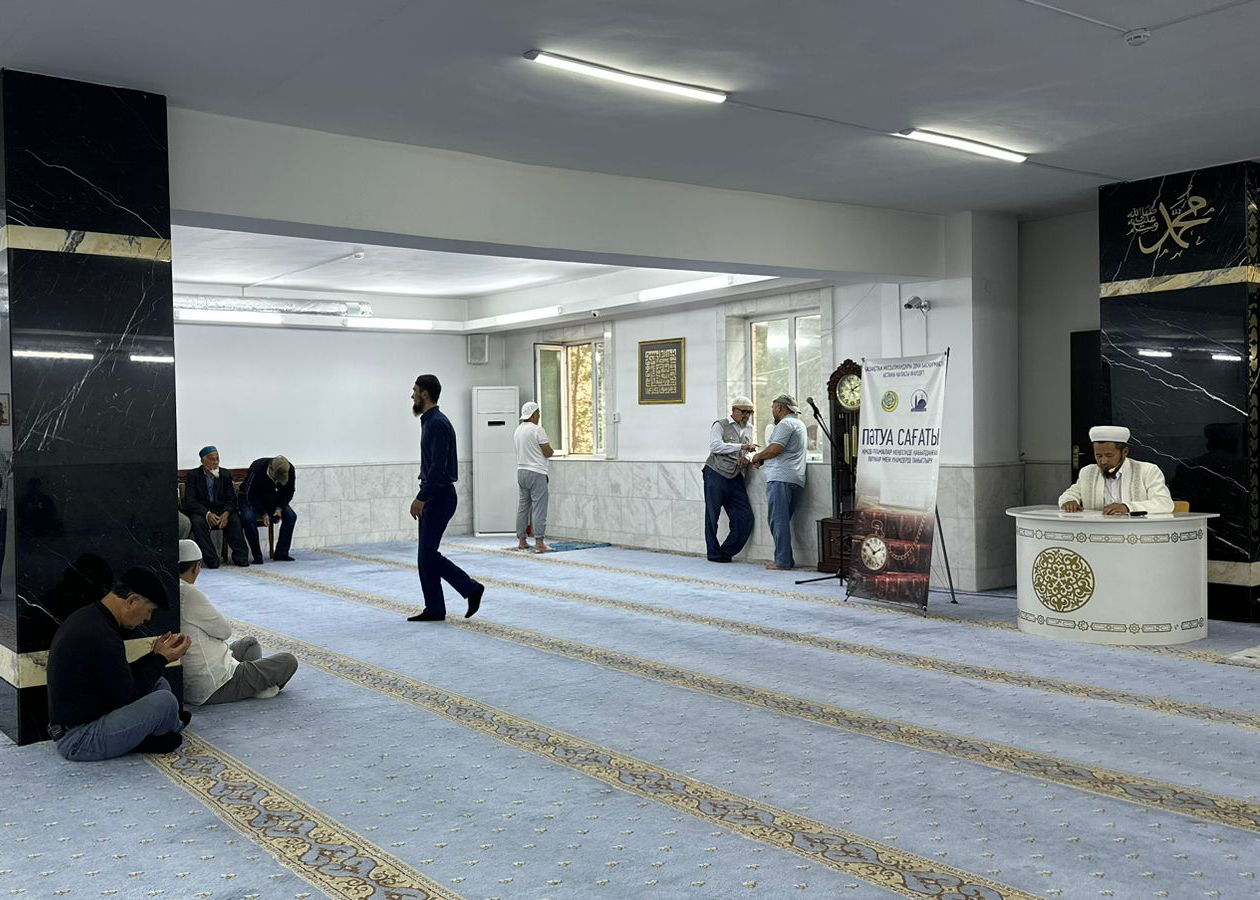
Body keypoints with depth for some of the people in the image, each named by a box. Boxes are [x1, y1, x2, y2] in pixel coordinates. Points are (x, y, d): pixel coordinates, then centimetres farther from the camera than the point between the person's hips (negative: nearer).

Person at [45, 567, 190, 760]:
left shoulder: (87, 617, 7)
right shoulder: (101, 637, -25)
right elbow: (129, 697, -17)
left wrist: (154, 655, 7)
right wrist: (161, 659, -8)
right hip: (77, 740, -10)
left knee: (160, 685, 16)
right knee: (165, 701, -18)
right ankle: (173, 726, 13)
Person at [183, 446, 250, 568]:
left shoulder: (225, 475, 5)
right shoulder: (193, 475, -3)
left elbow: (231, 498, 2)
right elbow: (189, 501, -11)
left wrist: (226, 513, -20)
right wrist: (207, 513, -26)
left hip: (221, 510, 2)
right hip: (200, 511, -2)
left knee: (234, 519, -27)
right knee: (198, 522, -33)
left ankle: (240, 556, -21)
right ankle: (211, 560, -28)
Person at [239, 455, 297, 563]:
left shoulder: (290, 470, -21)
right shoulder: (257, 469, -33)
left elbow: (288, 493, -5)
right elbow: (250, 494, -25)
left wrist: (279, 508, -20)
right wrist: (263, 513, -30)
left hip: (272, 498, 4)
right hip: (250, 498, -4)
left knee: (291, 516, -18)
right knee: (248, 518, -33)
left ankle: (281, 553, -9)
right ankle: (257, 556, -22)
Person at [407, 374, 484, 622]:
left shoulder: (438, 423, -17)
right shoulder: (429, 422, 15)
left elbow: (438, 467, -24)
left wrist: (421, 498, -25)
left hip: (439, 496, -10)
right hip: (432, 496, 10)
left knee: (428, 554, -9)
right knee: (425, 555, 8)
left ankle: (471, 588, -1)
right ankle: (434, 609, 11)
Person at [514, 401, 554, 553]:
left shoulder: (518, 430, 11)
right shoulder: (537, 429, -13)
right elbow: (548, 452, -14)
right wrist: (552, 451, 9)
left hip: (521, 471, 8)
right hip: (536, 472, -8)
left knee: (522, 506, 12)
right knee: (539, 507, -7)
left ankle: (521, 541, 16)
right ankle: (539, 542, -10)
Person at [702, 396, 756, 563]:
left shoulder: (748, 429, 18)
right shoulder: (720, 425, -1)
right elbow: (715, 446, -16)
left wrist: (746, 458, 2)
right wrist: (742, 447, -20)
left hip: (735, 479, 6)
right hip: (716, 475, -6)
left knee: (745, 518, -2)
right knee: (712, 516, 1)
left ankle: (727, 552, 10)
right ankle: (714, 553, 12)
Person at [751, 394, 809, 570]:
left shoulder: (785, 423, -7)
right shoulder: (798, 423, 26)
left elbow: (775, 449, -15)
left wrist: (758, 457, 2)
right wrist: (763, 460, 16)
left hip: (781, 478, -10)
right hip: (796, 480, 10)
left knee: (778, 519, -9)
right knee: (783, 520, 12)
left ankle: (782, 561, -11)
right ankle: (787, 560, 12)